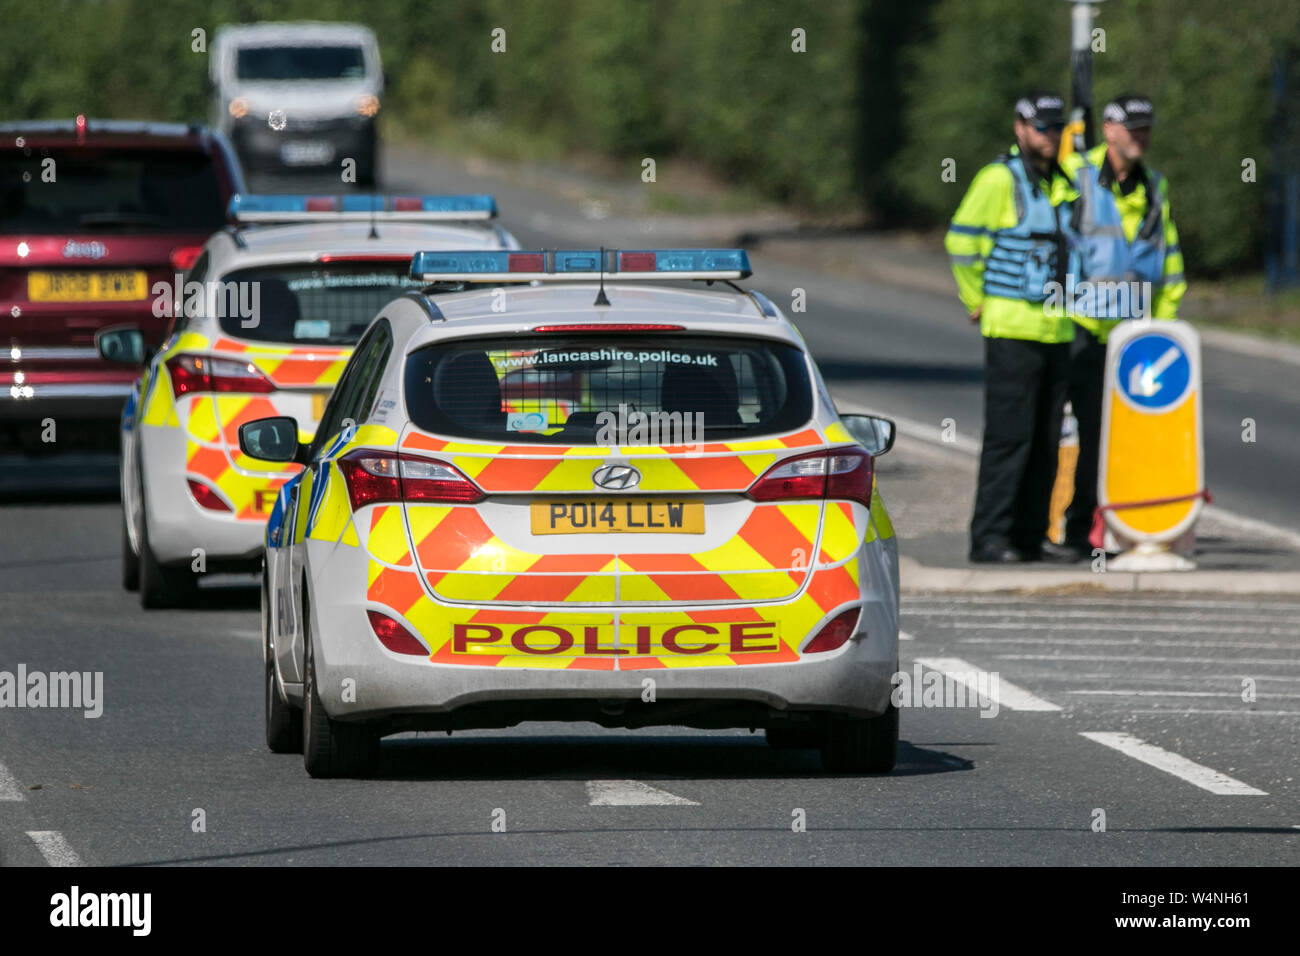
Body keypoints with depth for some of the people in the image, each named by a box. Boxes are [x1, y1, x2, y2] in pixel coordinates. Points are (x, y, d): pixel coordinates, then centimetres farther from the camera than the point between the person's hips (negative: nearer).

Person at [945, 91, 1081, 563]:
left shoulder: (1063, 184, 16)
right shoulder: (999, 178, -8)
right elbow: (962, 239, -12)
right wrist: (978, 299, -6)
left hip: (1056, 329, 8)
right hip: (1011, 329, -8)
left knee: (1046, 440, 7)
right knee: (1009, 435, -11)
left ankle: (1029, 536, 11)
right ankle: (989, 536, -10)